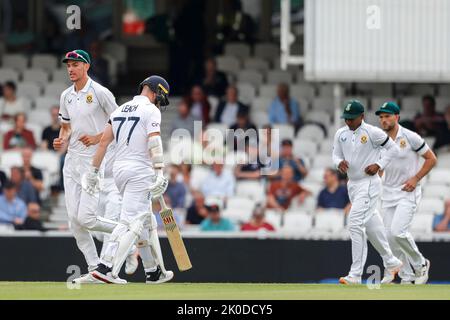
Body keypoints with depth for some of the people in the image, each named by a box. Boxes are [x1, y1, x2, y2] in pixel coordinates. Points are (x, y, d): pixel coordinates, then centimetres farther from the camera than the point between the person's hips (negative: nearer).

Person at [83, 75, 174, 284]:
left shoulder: (120, 110, 15)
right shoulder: (151, 110, -5)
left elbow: (103, 141, 11)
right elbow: (154, 142, -18)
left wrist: (93, 171, 13)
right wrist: (159, 173, -24)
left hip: (119, 170, 8)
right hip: (139, 171, -8)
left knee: (146, 220, 18)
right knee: (131, 221, -12)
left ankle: (153, 271, 21)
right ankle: (106, 267, -24)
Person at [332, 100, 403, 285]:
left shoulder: (373, 132, -12)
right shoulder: (341, 134, 6)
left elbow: (393, 149, -4)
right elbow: (336, 155, 14)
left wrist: (379, 165, -14)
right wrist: (340, 163, -8)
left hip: (369, 184, -8)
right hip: (352, 184, 8)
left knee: (355, 224, -17)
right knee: (371, 225, 17)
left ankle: (355, 275, -18)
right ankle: (391, 262, 34)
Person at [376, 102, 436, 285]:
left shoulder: (410, 137, -10)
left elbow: (431, 159, -5)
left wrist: (416, 178, -12)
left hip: (408, 193, -6)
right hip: (388, 193, 6)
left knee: (398, 231, -21)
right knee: (390, 235, 2)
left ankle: (420, 264, 2)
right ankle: (407, 277, 13)